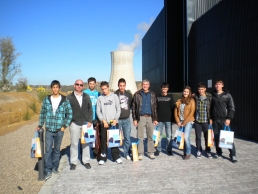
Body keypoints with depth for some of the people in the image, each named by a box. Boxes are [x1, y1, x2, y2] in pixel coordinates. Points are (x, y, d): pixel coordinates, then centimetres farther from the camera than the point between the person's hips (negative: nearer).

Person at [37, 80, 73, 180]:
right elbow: (42, 113, 9)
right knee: (48, 150, -2)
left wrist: (65, 125, -6)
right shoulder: (46, 100, 2)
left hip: (59, 130, 0)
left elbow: (70, 114, 0)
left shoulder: (65, 100, -3)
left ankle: (55, 167, 28)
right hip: (49, 129, 1)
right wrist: (40, 125, 4)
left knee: (57, 149, 12)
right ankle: (48, 170, 9)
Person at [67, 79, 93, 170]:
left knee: (86, 143, 10)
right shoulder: (69, 97, 1)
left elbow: (90, 109, 8)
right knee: (74, 144, 4)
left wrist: (90, 121, -1)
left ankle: (86, 161, 22)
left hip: (86, 123, 2)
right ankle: (73, 162, 17)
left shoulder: (86, 96, 9)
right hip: (74, 124, -2)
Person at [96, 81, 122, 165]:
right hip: (104, 123, 1)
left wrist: (115, 119, -7)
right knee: (103, 141, 4)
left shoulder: (114, 96, 3)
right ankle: (103, 157, 14)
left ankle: (116, 156, 15)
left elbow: (118, 109, 2)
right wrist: (103, 120, -8)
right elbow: (98, 111, 2)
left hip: (114, 122, 0)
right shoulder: (100, 98, 4)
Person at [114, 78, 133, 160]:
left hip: (126, 119, 3)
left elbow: (131, 105, 14)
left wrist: (128, 113, 7)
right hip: (117, 119, -3)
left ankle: (127, 153, 22)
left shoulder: (129, 95, 5)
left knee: (127, 138, 7)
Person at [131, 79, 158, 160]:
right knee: (140, 137, 3)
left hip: (150, 118, 2)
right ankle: (140, 153, 11)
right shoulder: (137, 94, 2)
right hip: (141, 117, -2)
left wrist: (155, 119, 5)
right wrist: (134, 119, -6)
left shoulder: (152, 94, 10)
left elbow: (155, 107, 10)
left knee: (150, 136, 8)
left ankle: (151, 152, 18)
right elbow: (133, 107, 0)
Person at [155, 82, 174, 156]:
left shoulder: (170, 98, 6)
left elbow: (172, 108, 6)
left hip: (168, 119, 0)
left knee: (169, 135, 4)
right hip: (159, 119, 0)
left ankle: (169, 149, 14)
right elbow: (155, 108, 4)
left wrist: (172, 118, 0)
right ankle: (158, 149, 15)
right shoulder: (157, 98, 5)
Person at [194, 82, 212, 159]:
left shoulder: (209, 97, -4)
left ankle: (208, 151, 25)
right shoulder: (196, 97, 2)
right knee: (198, 137, 9)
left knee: (207, 136, 9)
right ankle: (199, 151, 23)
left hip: (206, 120, -2)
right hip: (197, 120, 2)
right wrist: (193, 117, 3)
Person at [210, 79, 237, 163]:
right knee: (216, 137, 7)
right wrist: (210, 118, 7)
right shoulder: (212, 95, 9)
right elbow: (210, 107, 13)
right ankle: (219, 153, 20)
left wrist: (229, 118, -11)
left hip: (224, 119, -3)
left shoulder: (227, 95, 1)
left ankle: (232, 155, 4)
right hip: (215, 120, 3)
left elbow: (231, 108, -2)